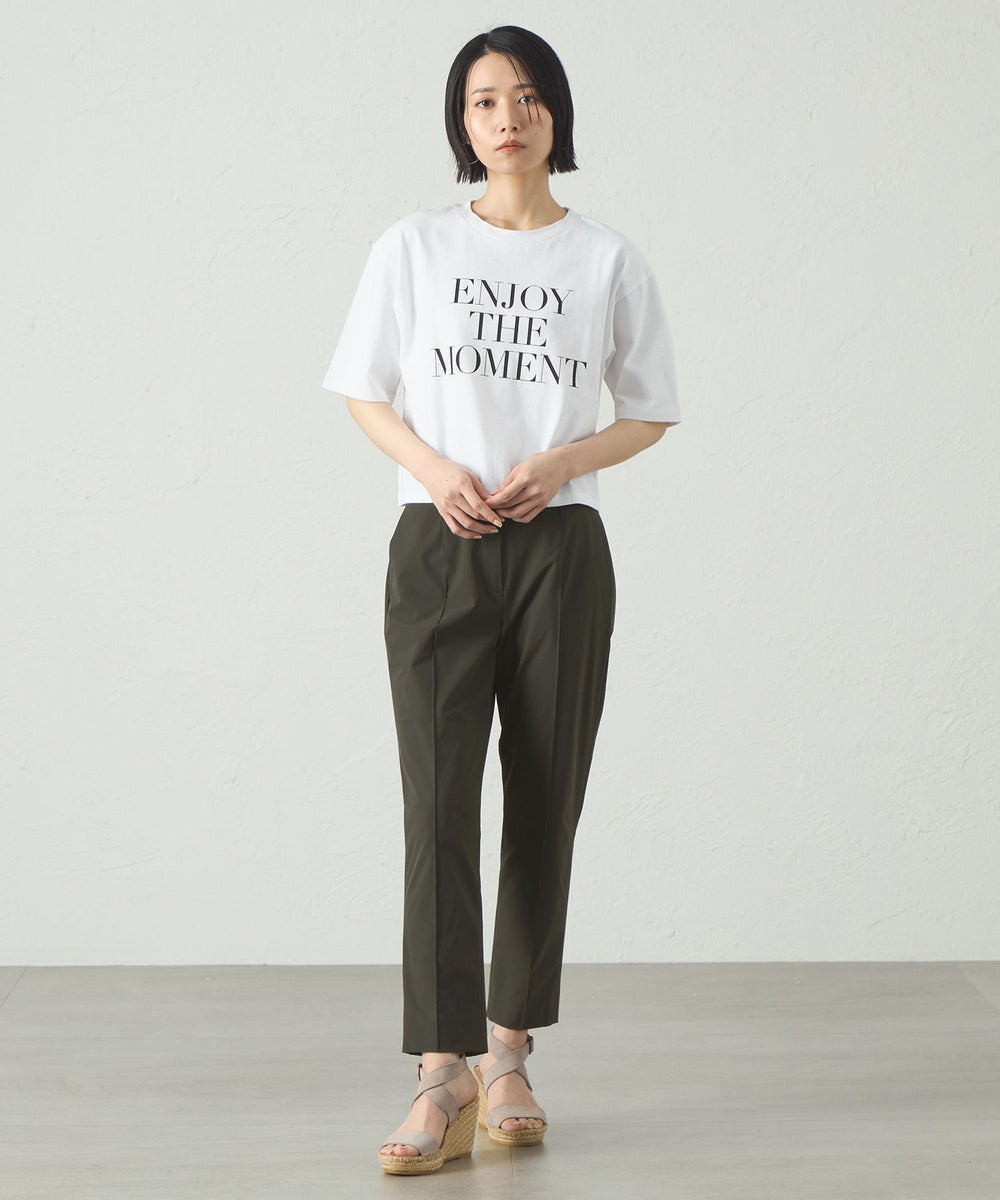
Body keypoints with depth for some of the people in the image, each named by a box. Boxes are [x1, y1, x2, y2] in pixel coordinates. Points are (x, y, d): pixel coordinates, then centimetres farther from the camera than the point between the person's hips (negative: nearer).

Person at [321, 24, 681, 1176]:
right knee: (438, 800, -10)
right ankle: (443, 1077, -10)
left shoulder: (609, 258, 6)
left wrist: (560, 461, -9)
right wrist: (437, 469, -10)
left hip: (561, 550, 1)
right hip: (439, 548, -1)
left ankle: (509, 1050, 18)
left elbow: (648, 415, 10)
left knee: (544, 803, 5)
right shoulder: (413, 247, 6)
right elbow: (367, 396, 9)